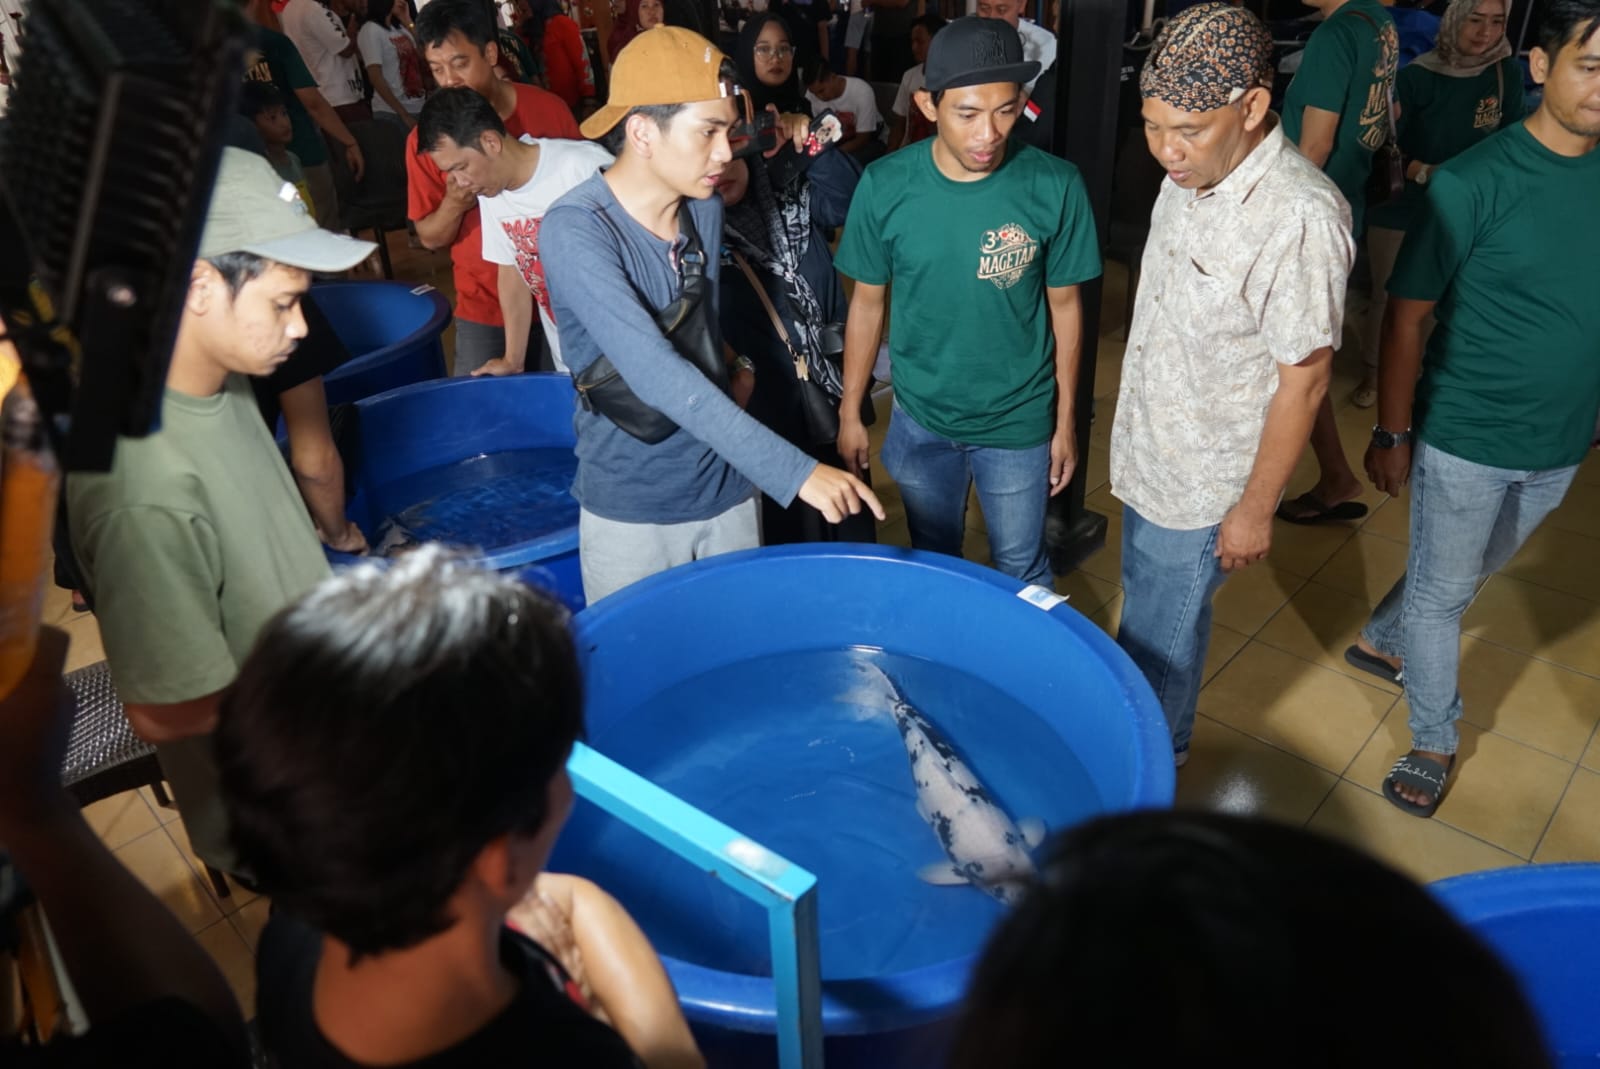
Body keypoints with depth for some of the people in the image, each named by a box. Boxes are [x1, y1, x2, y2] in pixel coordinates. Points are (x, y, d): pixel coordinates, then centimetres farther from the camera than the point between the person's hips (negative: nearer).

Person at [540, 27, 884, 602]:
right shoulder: (575, 230, -23)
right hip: (631, 510, -5)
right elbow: (655, 374, -34)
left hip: (727, 487, 5)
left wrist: (737, 365, -1)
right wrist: (793, 470, -38)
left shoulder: (707, 210, -1)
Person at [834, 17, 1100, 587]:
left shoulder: (1055, 187, -16)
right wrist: (850, 412, 1)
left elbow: (1065, 306, -5)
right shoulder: (885, 186, -14)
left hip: (1020, 422, -1)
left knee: (1022, 572, 16)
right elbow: (867, 303, -3)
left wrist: (1065, 421, 0)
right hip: (919, 419, 1)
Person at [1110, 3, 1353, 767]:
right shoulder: (1189, 174, -5)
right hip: (1144, 452, 7)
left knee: (1163, 639, 13)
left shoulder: (1300, 218, -29)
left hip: (1202, 482, -7)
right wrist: (1132, 431, 17)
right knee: (1142, 606, 26)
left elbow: (1304, 379, -21)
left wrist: (1255, 508, -13)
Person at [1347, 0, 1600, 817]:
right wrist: (1391, 436, -10)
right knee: (1443, 591, 11)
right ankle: (1435, 741, 31)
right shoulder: (1475, 183, -18)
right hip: (1466, 440, -5)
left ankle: (1380, 640, 50)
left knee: (1471, 573, 24)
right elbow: (1406, 317, -13)